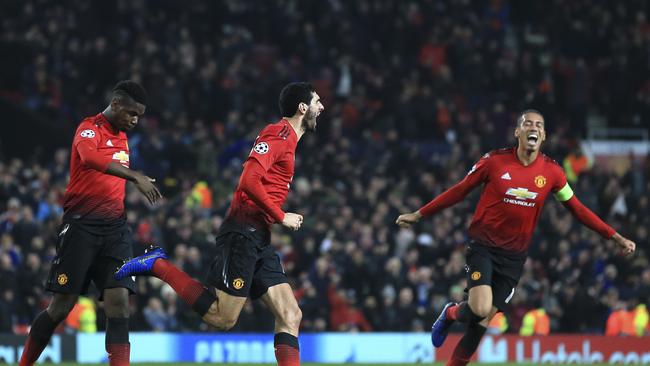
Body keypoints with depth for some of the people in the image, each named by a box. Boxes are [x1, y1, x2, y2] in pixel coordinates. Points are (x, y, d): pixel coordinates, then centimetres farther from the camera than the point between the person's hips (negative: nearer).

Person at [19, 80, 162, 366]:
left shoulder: (121, 136, 17)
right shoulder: (90, 128, -9)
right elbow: (89, 156, -32)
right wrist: (135, 177, -41)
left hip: (114, 227, 6)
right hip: (81, 226, -6)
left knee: (119, 301, -9)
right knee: (61, 307, -2)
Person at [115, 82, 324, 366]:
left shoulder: (288, 139, 20)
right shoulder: (280, 133, -10)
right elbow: (249, 181, -21)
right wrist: (281, 217, -14)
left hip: (259, 241, 10)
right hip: (243, 233, -10)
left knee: (291, 316, 0)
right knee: (222, 318, -10)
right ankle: (157, 265, -1)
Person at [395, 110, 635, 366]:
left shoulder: (551, 172, -1)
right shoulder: (495, 161, -8)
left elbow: (577, 209, 8)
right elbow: (459, 191, 2)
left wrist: (615, 237, 5)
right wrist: (418, 215, 3)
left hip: (514, 256, 2)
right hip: (483, 246, -2)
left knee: (483, 320, -1)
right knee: (481, 309, -21)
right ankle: (451, 313, 14)